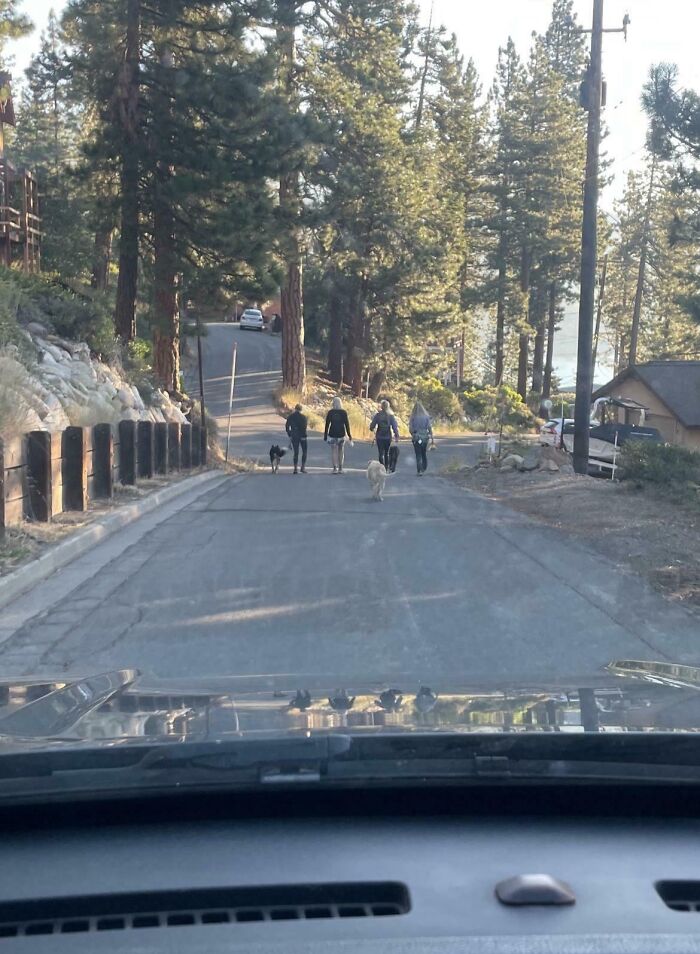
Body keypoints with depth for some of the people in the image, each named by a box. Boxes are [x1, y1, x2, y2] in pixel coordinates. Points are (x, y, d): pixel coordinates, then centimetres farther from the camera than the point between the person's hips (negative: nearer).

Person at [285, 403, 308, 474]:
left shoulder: (290, 416, 4)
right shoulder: (303, 417, -7)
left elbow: (287, 426, 3)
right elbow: (305, 426, -14)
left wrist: (289, 435, 8)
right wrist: (303, 436, -7)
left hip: (294, 437, 3)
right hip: (302, 436, -3)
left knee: (296, 452, 8)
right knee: (304, 451, 11)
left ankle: (295, 468, 2)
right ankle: (303, 467, 3)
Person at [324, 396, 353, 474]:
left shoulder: (330, 412, -2)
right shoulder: (344, 412, -3)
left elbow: (327, 424, -1)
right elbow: (346, 424, -3)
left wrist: (325, 434, 6)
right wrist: (349, 435, 2)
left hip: (332, 433, 0)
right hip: (341, 434, 1)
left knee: (334, 451, 2)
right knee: (341, 451, 11)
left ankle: (335, 468, -5)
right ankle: (340, 468, 11)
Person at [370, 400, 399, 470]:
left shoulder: (377, 415, -6)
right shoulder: (391, 416, -4)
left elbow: (372, 426, -5)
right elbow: (395, 426, -7)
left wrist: (372, 428, 17)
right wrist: (396, 436, 0)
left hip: (380, 437, -1)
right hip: (388, 437, 2)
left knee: (381, 454, 1)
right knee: (386, 453, 18)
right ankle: (387, 469, 20)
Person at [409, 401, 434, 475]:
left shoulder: (412, 417, -6)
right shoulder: (426, 417, -3)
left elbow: (410, 429, -5)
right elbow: (430, 428, -4)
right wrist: (432, 438, 1)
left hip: (416, 438, -2)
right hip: (425, 437, 2)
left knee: (418, 455, 1)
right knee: (424, 454, 19)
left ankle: (419, 471, -8)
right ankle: (424, 468, 31)